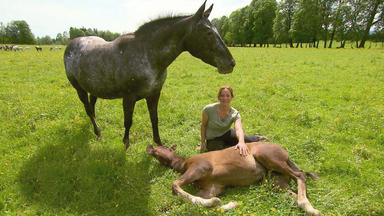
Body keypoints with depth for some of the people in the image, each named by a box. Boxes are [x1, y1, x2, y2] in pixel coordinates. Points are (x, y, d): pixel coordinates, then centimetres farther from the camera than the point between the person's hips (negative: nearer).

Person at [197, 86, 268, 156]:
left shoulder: (235, 114, -18)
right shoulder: (208, 109, -22)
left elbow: (238, 129, -37)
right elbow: (203, 125, -5)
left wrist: (241, 142, -58)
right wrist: (203, 143, -5)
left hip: (226, 134, 1)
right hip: (213, 140, -1)